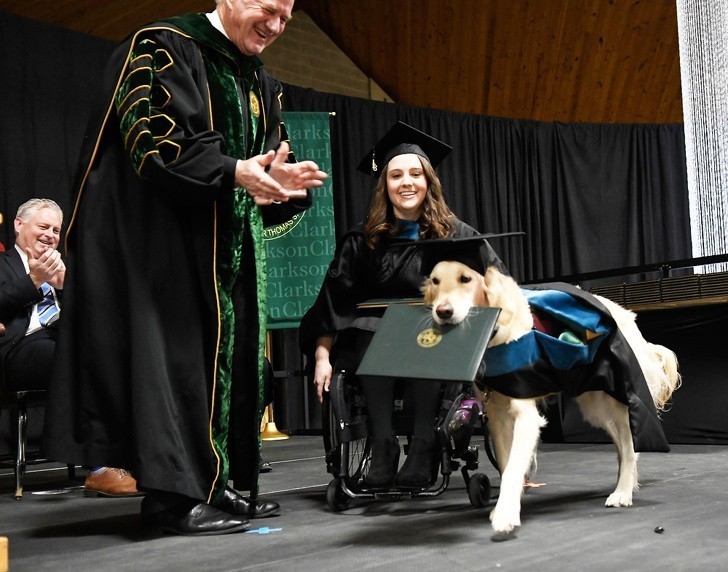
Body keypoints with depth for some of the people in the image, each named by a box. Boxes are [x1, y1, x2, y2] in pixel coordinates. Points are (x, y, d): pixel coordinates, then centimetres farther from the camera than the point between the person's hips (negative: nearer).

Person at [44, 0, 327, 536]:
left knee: (233, 354, 6)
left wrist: (281, 178, -9)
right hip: (164, 237, -8)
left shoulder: (261, 83, 18)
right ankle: (175, 493, -5)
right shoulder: (164, 47, -5)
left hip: (230, 246, 8)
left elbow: (274, 156, 16)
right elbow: (150, 136, -17)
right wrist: (233, 171, -27)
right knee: (178, 351, -10)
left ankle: (222, 482, 14)